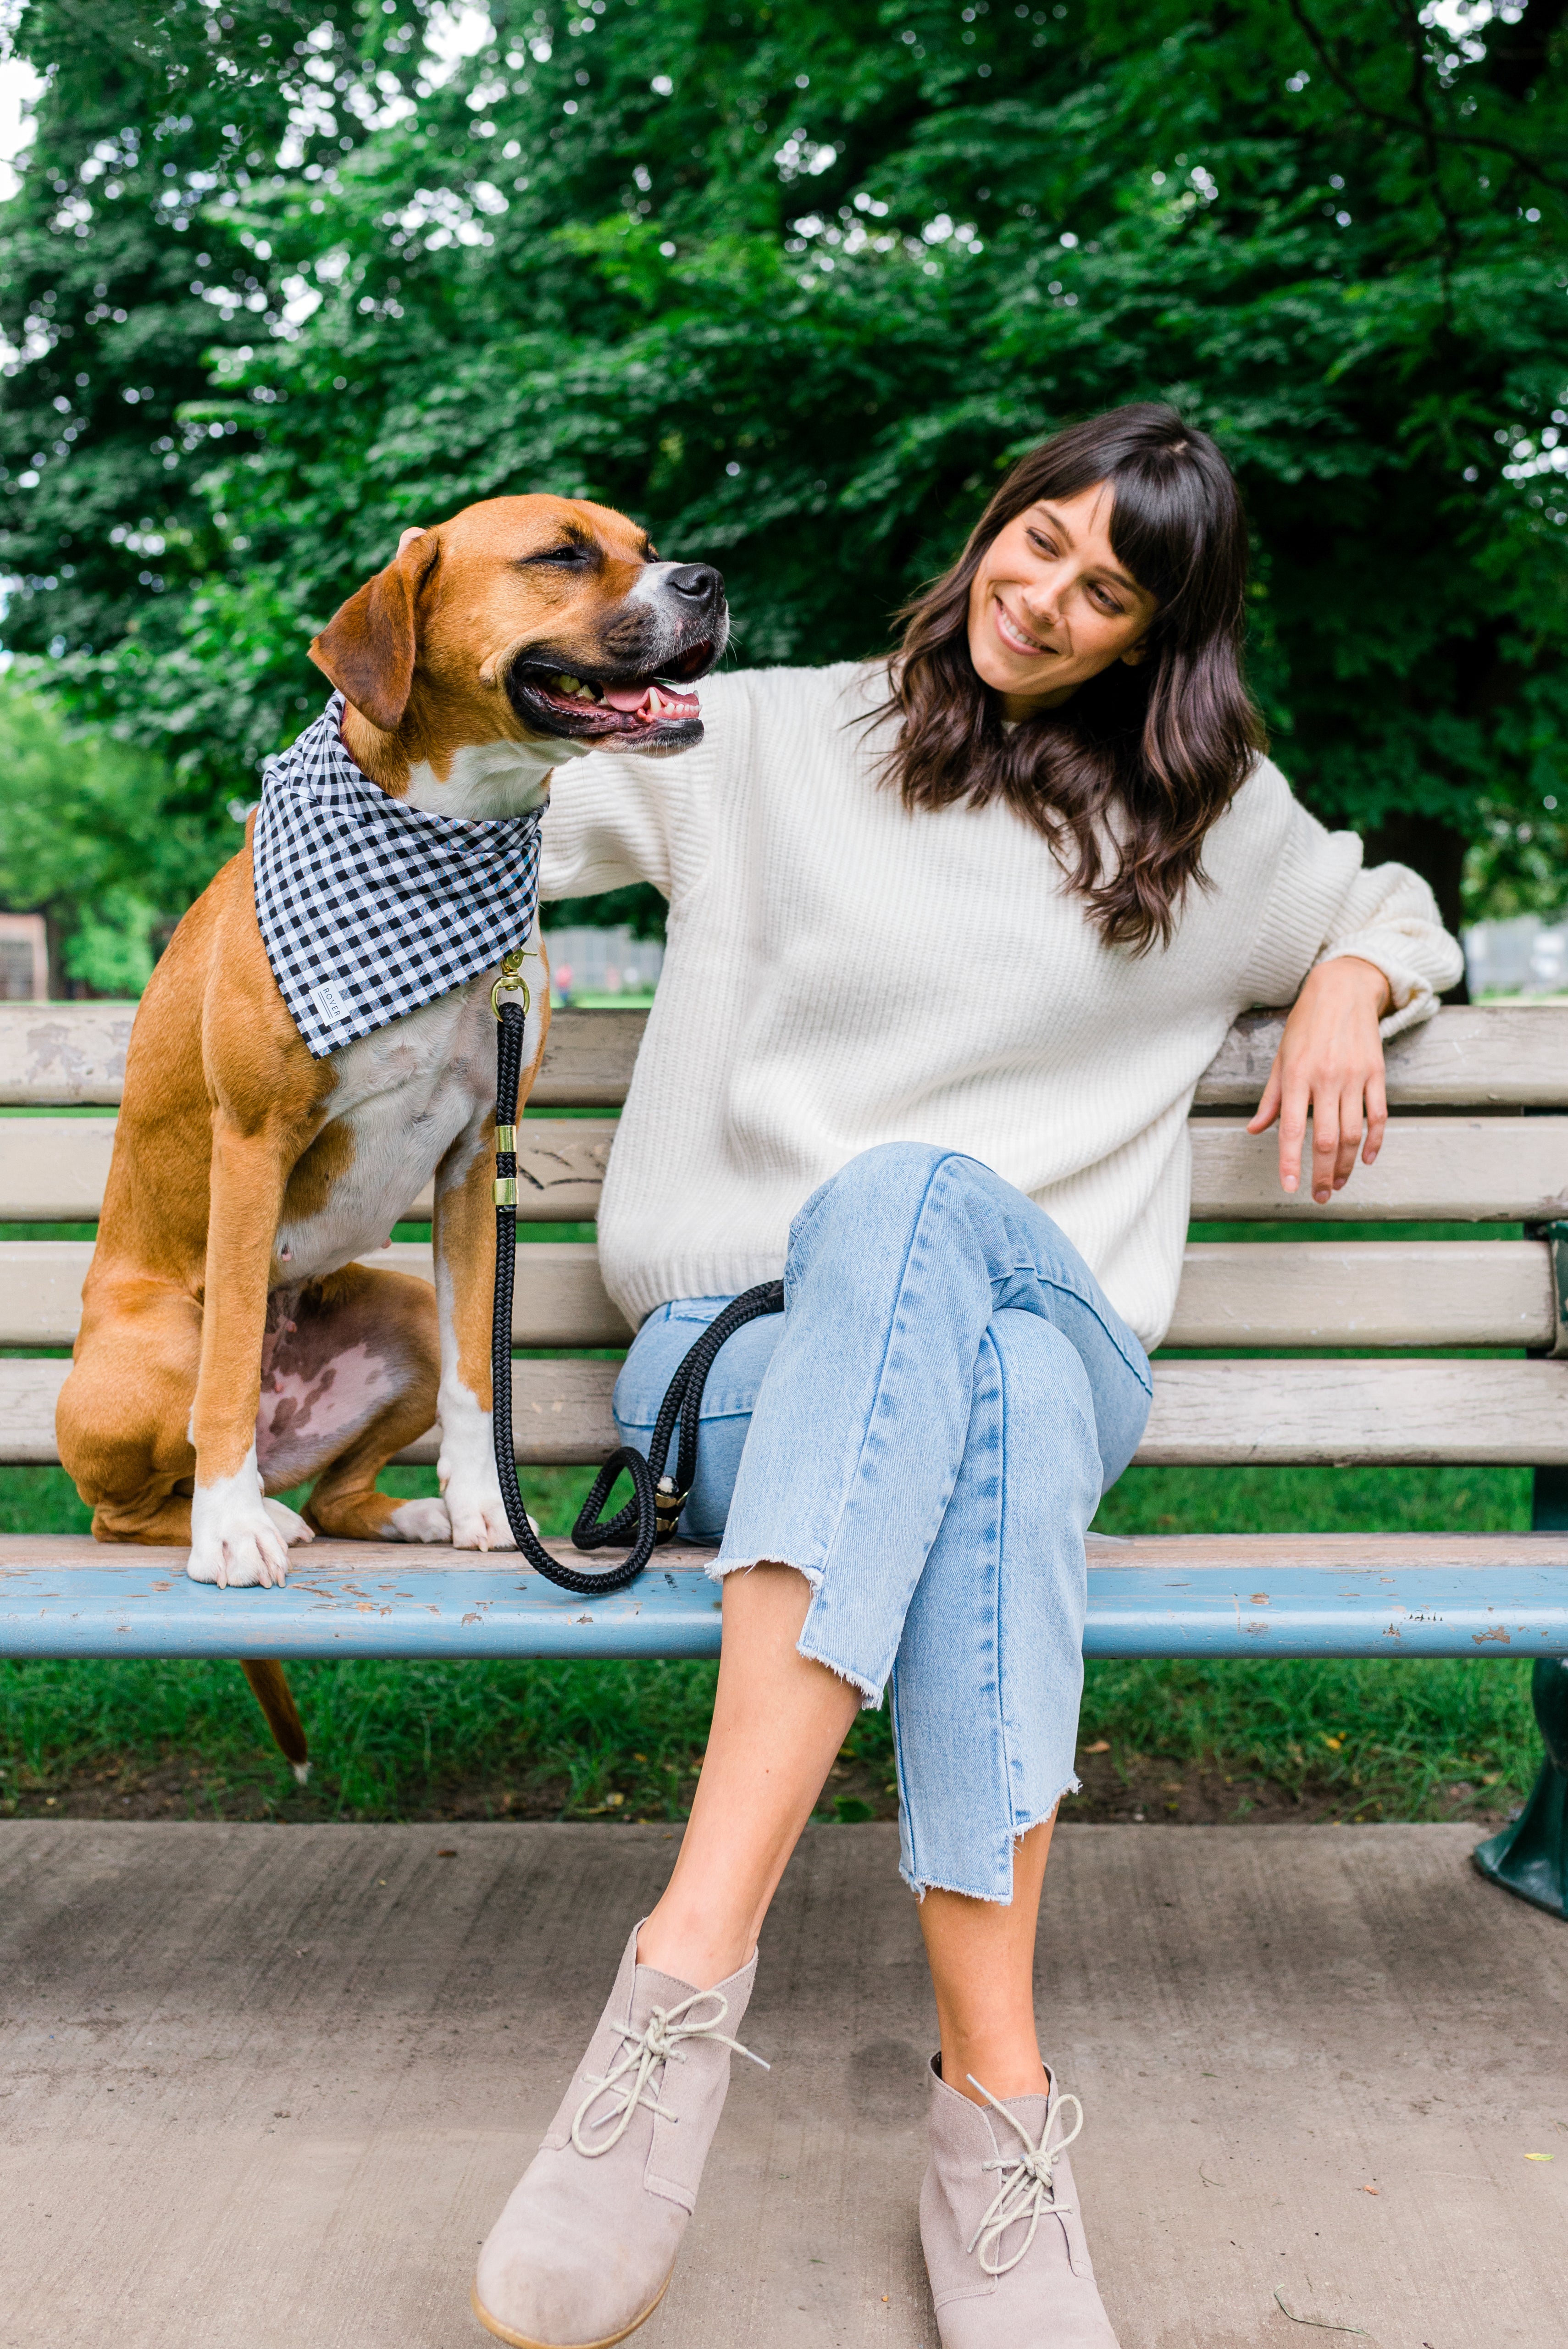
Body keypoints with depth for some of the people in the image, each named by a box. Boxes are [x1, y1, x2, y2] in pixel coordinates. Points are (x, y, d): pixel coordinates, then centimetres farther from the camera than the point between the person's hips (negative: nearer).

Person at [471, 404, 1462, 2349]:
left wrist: (1350, 990, 12)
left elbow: (1382, 907, 34)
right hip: (747, 1344, 0)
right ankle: (1000, 2098, -43)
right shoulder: (767, 742, 15)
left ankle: (691, 1969, -46)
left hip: (1043, 1321, 1)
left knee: (919, 1205, -40)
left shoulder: (1211, 821, 20)